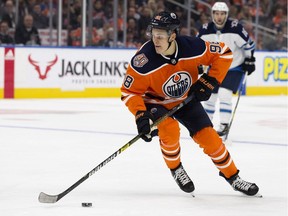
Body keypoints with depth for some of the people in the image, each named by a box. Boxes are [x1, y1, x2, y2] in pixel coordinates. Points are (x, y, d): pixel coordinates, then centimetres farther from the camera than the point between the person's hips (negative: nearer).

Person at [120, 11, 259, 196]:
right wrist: (141, 115, -35)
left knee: (208, 136, -3)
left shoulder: (192, 47, -28)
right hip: (156, 102, -2)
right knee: (170, 129, -29)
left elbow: (224, 54, -13)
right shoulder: (144, 61, -33)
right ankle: (176, 170, -1)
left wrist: (209, 82, -19)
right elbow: (129, 92, -22)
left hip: (186, 99, 2)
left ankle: (233, 177, 16)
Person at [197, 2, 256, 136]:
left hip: (234, 68, -4)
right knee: (210, 95, 9)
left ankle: (224, 125, -12)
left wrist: (249, 61, -10)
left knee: (224, 94, -20)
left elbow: (248, 44, -12)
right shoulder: (206, 30, -11)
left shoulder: (235, 28, -22)